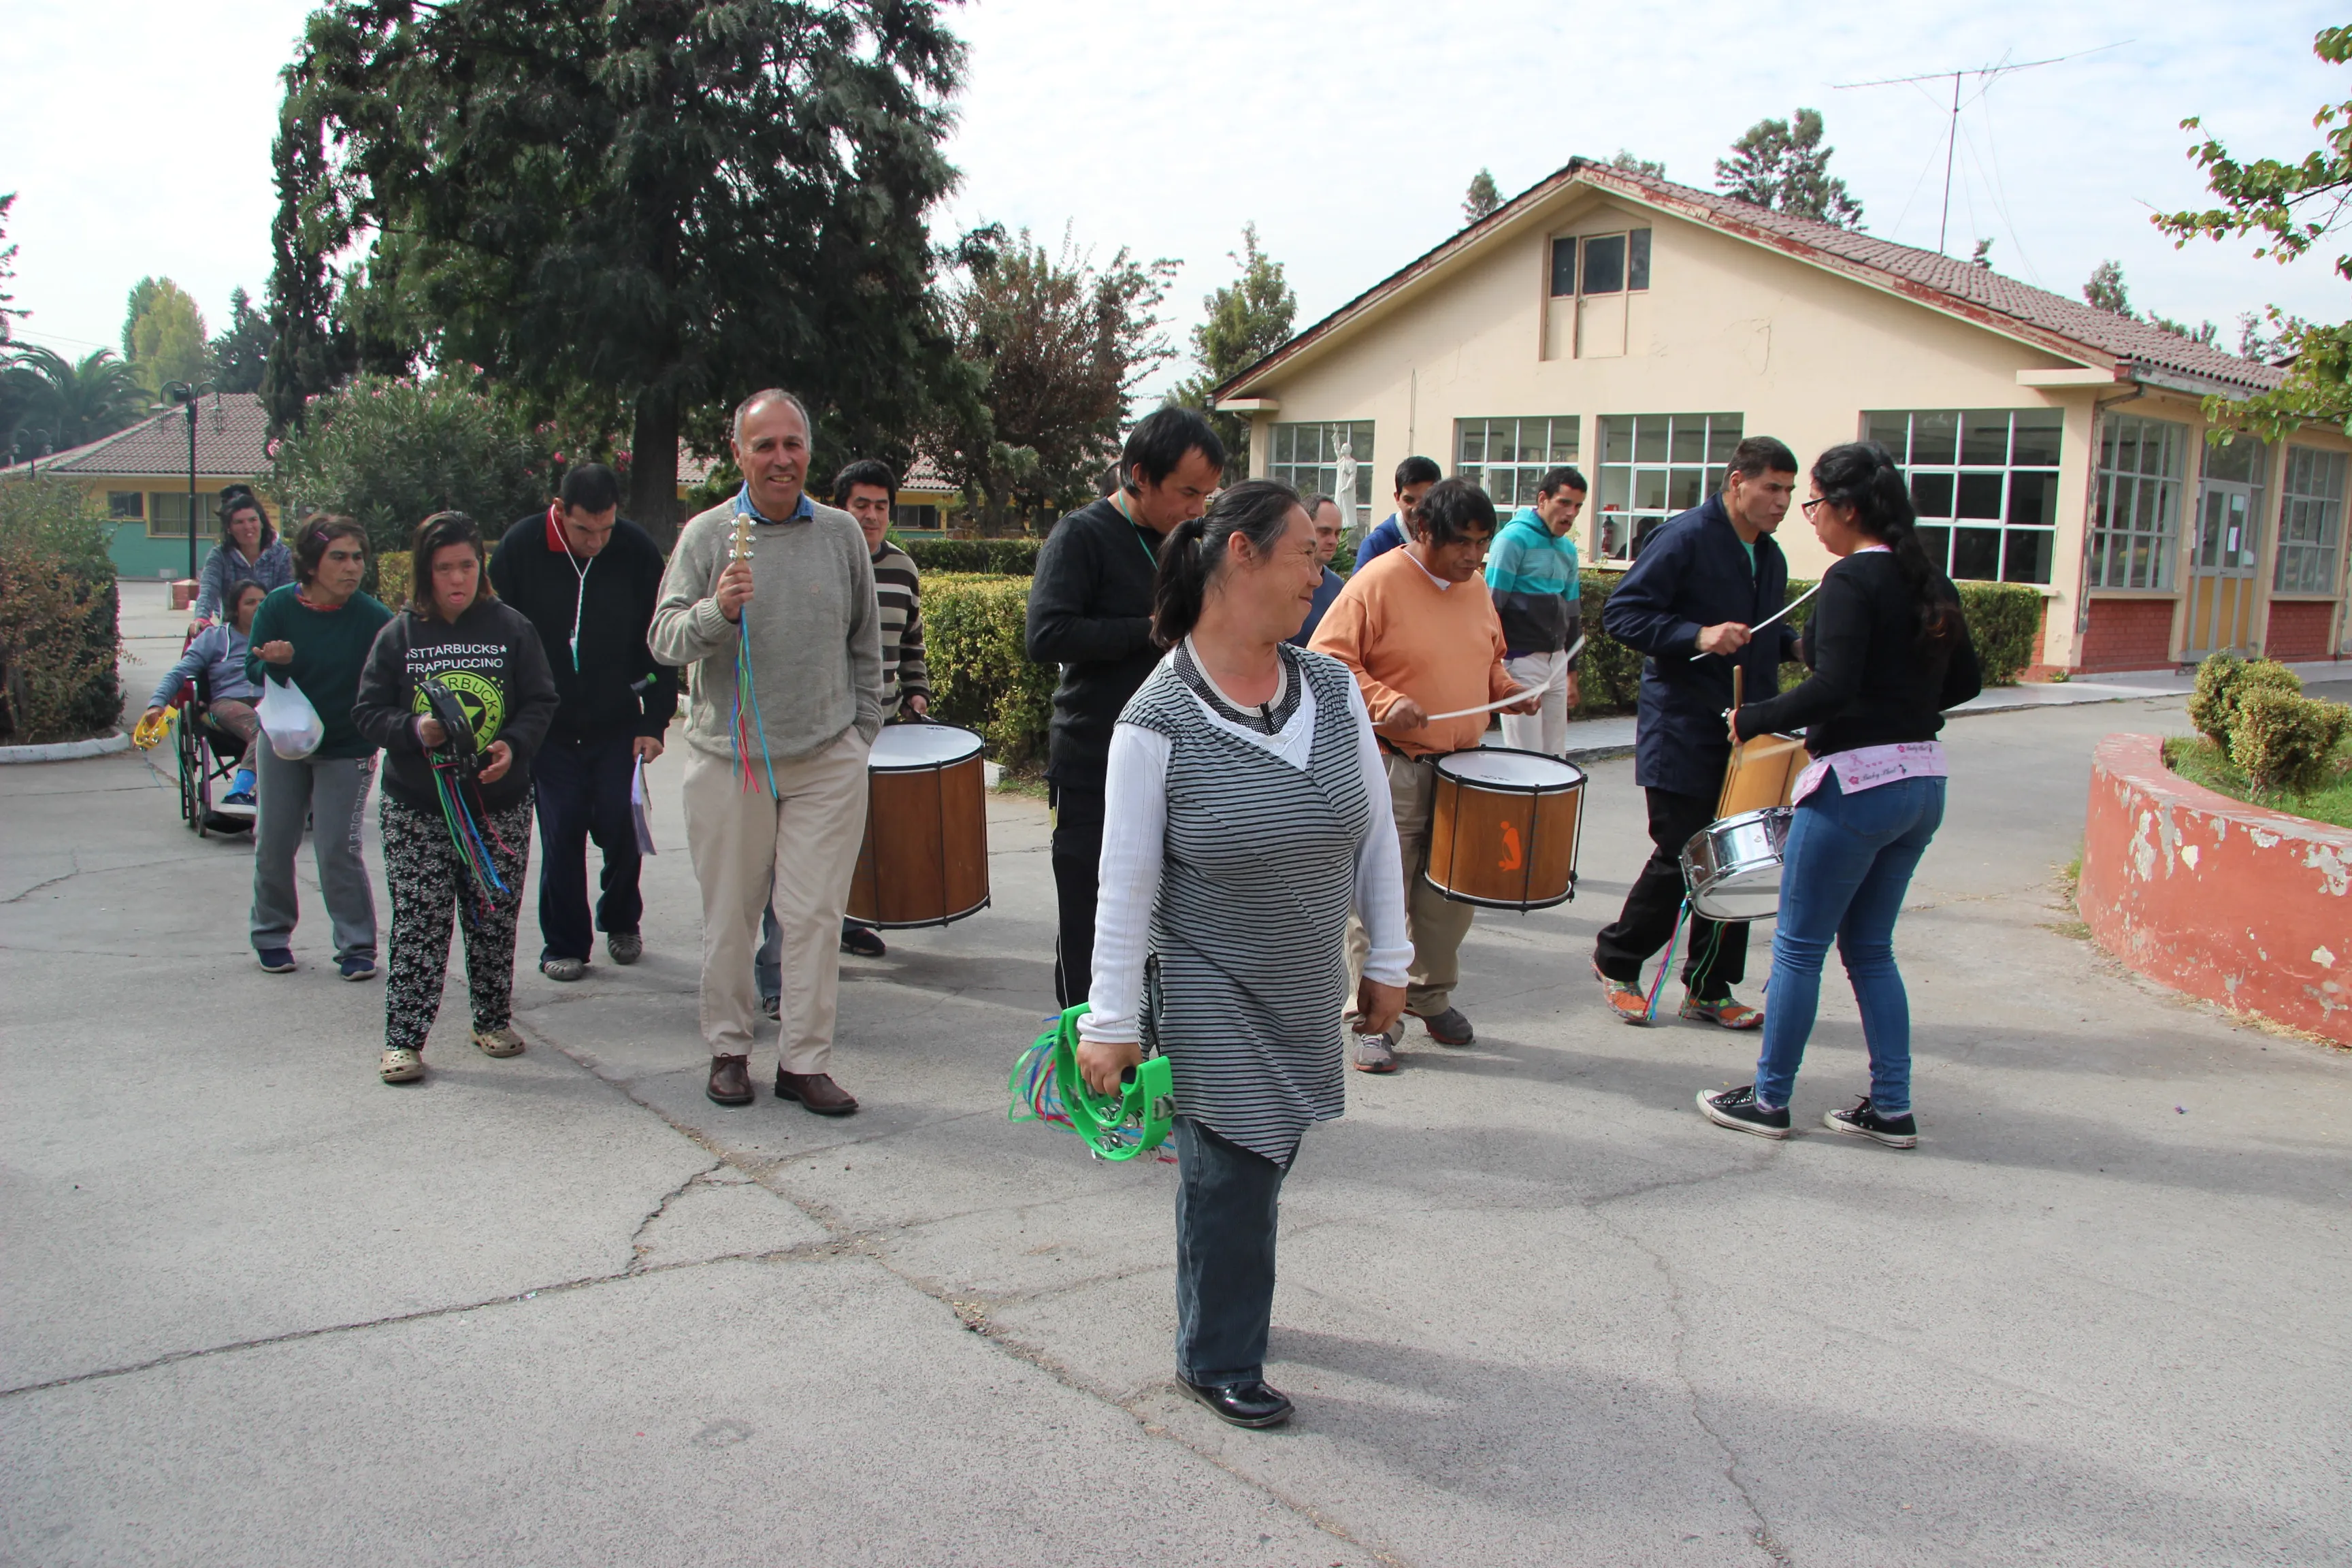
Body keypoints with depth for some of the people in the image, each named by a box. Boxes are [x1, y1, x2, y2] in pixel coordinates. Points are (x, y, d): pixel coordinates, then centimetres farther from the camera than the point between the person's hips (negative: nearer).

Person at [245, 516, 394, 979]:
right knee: (273, 843, 12)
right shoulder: (279, 606, -11)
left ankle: (357, 946, 9)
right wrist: (276, 662, -27)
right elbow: (254, 671, -6)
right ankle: (271, 935, 30)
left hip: (347, 747, -3)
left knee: (338, 849, -5)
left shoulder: (373, 618, -18)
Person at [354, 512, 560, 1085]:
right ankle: (404, 1039, 6)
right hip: (416, 807, -1)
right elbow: (369, 711, 2)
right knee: (418, 923, -1)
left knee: (495, 919, 10)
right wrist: (415, 730, -17)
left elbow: (541, 702, 1)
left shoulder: (512, 628, 2)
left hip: (500, 805, 1)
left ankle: (494, 1021, 26)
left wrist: (514, 744, -17)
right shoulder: (399, 634, 2)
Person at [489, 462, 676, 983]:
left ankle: (621, 922, 24)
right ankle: (564, 944, 13)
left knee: (618, 827, -1)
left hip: (618, 724, 0)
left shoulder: (638, 551, -9)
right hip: (549, 725, 0)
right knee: (561, 833, 0)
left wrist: (655, 722, -4)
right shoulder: (521, 548, -9)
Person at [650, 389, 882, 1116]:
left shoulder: (842, 533, 6)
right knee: (729, 915, 9)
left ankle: (804, 1062, 10)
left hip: (827, 761, 1)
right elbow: (664, 638, -5)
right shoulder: (708, 534, 0)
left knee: (814, 915, 0)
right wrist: (716, 610, -24)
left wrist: (862, 733, 12)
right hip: (728, 757, -1)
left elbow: (864, 643, 14)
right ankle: (728, 1049, 24)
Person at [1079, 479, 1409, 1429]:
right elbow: (1126, 883, -13)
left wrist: (1387, 961, 9)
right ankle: (1217, 1360, 22)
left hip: (1308, 995, 5)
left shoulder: (1332, 689, -2)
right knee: (1231, 1174, 0)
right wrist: (1111, 1021, -11)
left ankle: (1220, 1303, 41)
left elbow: (1376, 829, 6)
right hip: (1210, 1003, -5)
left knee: (1263, 1158, 15)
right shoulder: (1158, 722, -17)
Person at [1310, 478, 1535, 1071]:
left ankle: (1431, 994, 33)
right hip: (1392, 770, -7)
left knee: (1452, 893, 14)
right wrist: (1383, 700, -23)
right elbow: (1328, 659, -13)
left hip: (1462, 766, 7)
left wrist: (1506, 688, 8)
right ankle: (1376, 1021, 8)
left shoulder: (1475, 585, 11)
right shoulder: (1377, 582, -11)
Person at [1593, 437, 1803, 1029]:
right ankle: (1616, 962, 19)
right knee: (1681, 855, -3)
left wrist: (1797, 642, 5)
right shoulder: (1684, 538, -10)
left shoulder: (1770, 556, 14)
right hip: (1683, 732, -7)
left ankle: (1709, 989, 19)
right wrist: (1698, 636, -25)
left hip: (1746, 732, 7)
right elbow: (1622, 612, -15)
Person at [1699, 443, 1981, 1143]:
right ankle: (1891, 1107, 19)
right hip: (1923, 782, 8)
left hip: (1856, 782, -8)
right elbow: (1965, 680, 18)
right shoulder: (1930, 581, 11)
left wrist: (1753, 719, -11)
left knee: (1799, 946, 4)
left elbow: (1832, 688, -23)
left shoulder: (1852, 579, -14)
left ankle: (1769, 1099, 14)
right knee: (1869, 947, 17)